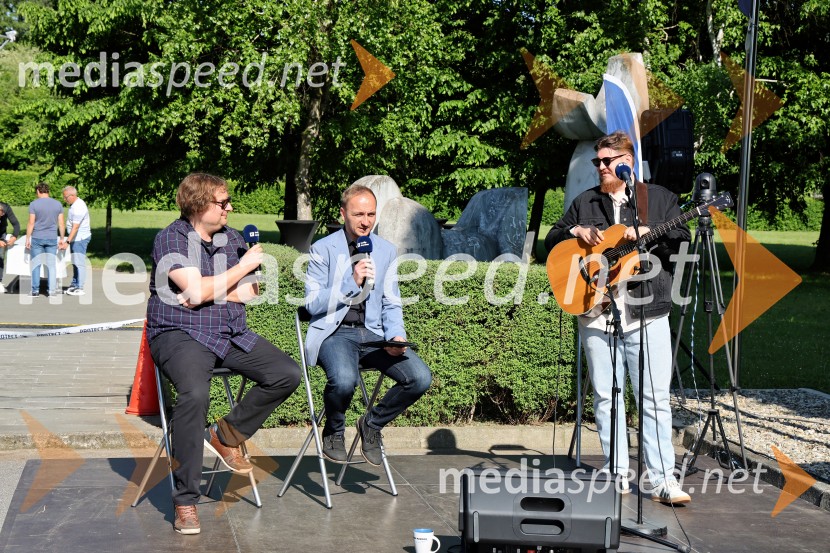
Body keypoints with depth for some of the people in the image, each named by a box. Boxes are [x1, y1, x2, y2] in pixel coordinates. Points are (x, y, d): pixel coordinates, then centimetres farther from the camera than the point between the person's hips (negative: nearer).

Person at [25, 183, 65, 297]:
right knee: (51, 264, 6)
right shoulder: (58, 204, 3)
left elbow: (31, 223, -7)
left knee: (36, 264, 5)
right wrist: (62, 239, 11)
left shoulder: (34, 204, -6)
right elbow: (61, 223, 3)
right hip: (52, 238, 2)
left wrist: (27, 239, -1)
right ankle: (52, 290, 4)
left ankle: (35, 290, 5)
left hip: (37, 238, -2)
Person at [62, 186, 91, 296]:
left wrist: (67, 242, -30)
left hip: (80, 238, -11)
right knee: (75, 263, 14)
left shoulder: (78, 208, -22)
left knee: (79, 263, -8)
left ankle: (80, 288, -6)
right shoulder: (75, 204, 10)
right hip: (76, 238, 11)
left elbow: (75, 228, -27)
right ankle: (74, 285, 21)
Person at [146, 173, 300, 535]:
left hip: (232, 335, 7)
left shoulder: (231, 238, 13)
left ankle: (227, 435, 8)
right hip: (181, 335, -6)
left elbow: (250, 293, 7)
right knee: (195, 393, -35)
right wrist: (244, 266, -9)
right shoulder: (171, 239, -6)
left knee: (287, 374, -12)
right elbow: (198, 290, -18)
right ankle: (185, 501, -24)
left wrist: (209, 293, -11)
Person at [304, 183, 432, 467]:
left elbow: (392, 305, 14)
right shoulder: (322, 249, 0)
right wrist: (352, 282, -16)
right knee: (344, 379, -37)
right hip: (334, 332, -4)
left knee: (421, 378, -20)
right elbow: (313, 304, -6)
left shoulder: (386, 250, 13)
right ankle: (334, 431, -2)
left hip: (373, 334, 4)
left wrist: (396, 336, -6)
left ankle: (372, 424, 6)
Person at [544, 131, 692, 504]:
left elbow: (682, 241, 2)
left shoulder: (659, 198, 10)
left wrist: (647, 232, -14)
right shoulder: (584, 203, 17)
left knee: (655, 397, -6)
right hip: (597, 314, 3)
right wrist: (575, 232, 0)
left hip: (648, 313, -3)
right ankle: (617, 475, 12)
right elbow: (550, 241, 19)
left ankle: (663, 480, -4)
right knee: (606, 396, 4)